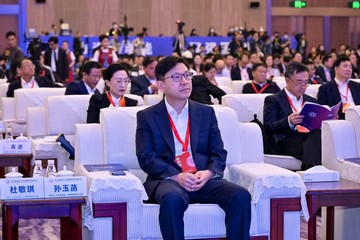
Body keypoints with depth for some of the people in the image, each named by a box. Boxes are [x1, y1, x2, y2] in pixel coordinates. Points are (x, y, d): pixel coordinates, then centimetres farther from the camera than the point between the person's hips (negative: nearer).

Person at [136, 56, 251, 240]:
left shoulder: (206, 113, 17)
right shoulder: (147, 117, 8)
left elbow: (219, 153, 12)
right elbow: (146, 157, -2)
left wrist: (208, 173, -11)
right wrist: (177, 176, -17)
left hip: (204, 179, 3)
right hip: (167, 179, -3)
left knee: (241, 195, -25)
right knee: (172, 198, -38)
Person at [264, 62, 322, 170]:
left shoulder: (311, 101, 32)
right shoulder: (273, 100, 14)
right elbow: (268, 128, 1)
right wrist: (288, 122, -19)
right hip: (287, 140, -3)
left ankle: (310, 167, -60)